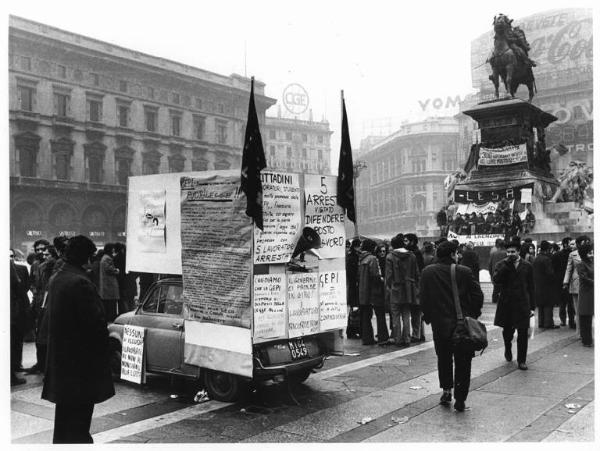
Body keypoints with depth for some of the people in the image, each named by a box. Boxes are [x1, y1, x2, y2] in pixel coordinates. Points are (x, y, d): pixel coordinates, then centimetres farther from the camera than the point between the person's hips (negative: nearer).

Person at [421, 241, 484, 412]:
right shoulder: (464, 272, -7)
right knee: (463, 362, 8)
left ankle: (446, 390, 18)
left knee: (443, 358, 22)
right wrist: (473, 315, 9)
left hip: (440, 324, 2)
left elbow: (423, 298, -1)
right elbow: (478, 295, -5)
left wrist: (429, 317, 11)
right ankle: (460, 399, 8)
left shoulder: (427, 272, -3)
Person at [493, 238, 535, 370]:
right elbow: (496, 279, -17)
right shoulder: (501, 265, 2)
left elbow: (531, 287, 7)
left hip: (522, 304, 0)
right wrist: (507, 264, -18)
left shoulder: (527, 266, 4)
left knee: (523, 333, -1)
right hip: (506, 303, 0)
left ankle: (522, 360, 12)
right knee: (507, 331, 10)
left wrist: (532, 306, 4)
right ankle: (508, 349, 40)